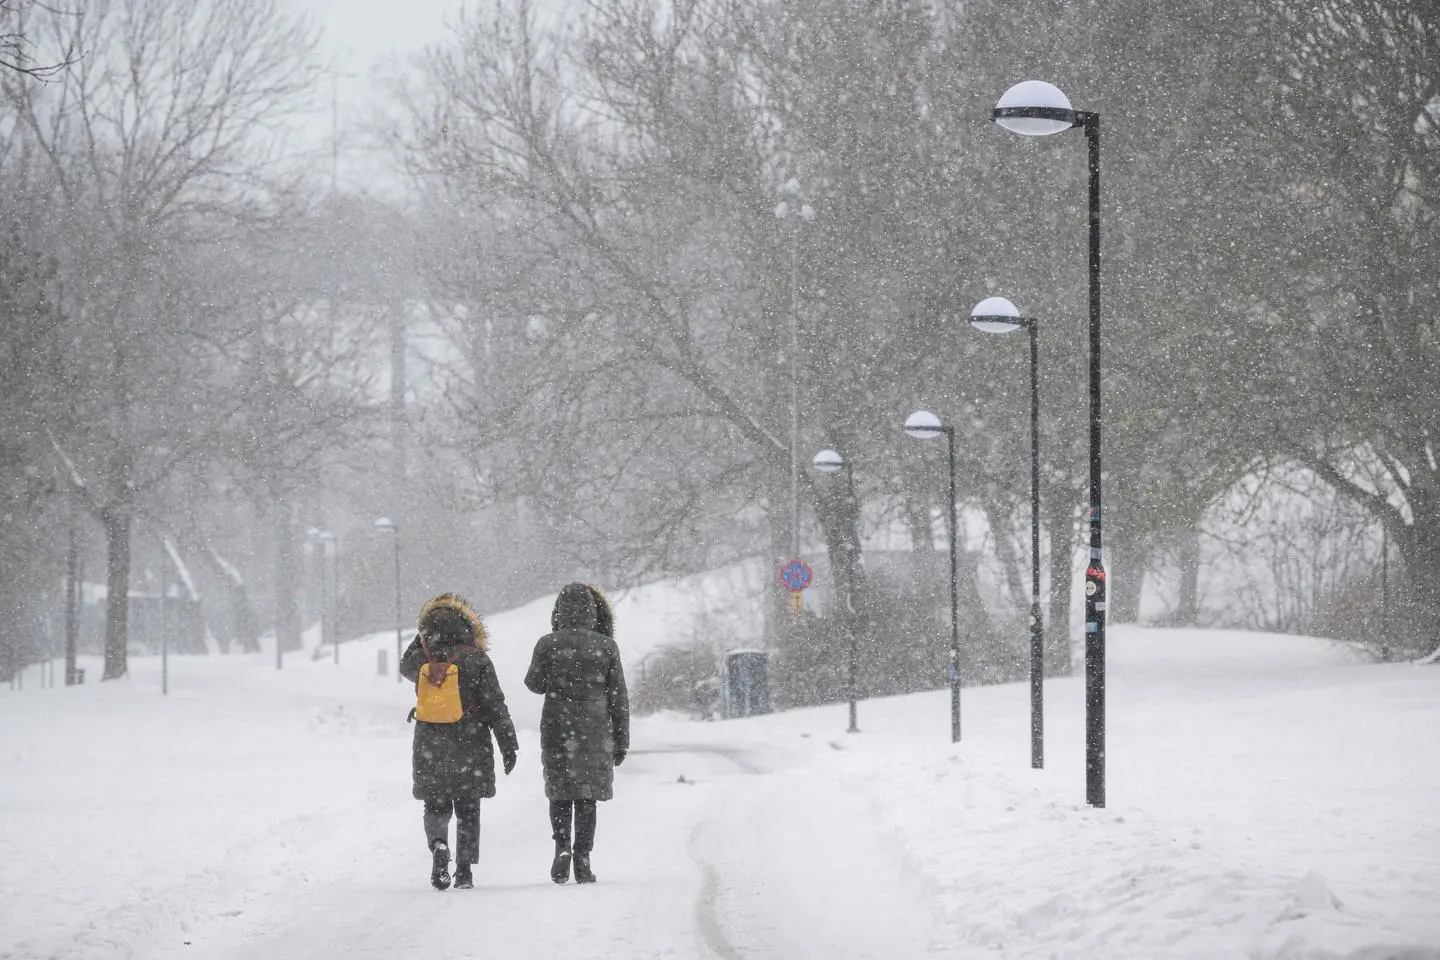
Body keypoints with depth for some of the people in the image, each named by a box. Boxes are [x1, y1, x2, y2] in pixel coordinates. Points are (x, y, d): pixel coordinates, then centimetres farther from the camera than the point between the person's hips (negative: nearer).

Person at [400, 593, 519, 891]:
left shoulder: (422, 661, -3)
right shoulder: (476, 661, -10)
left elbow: (405, 665, 24)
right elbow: (495, 706, -9)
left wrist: (424, 636, 17)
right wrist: (508, 745, -3)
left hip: (429, 751, 1)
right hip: (470, 749, -1)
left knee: (436, 806, 12)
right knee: (467, 810, 10)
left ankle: (438, 844, -18)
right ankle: (464, 870, 8)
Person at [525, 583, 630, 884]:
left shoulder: (548, 644, -6)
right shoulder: (606, 646, -2)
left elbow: (536, 684, 5)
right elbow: (618, 698, 1)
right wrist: (621, 741, 7)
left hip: (557, 729, -1)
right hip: (595, 730, 1)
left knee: (560, 794, 12)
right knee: (587, 797, 7)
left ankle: (562, 846, -9)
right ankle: (583, 860, 3)